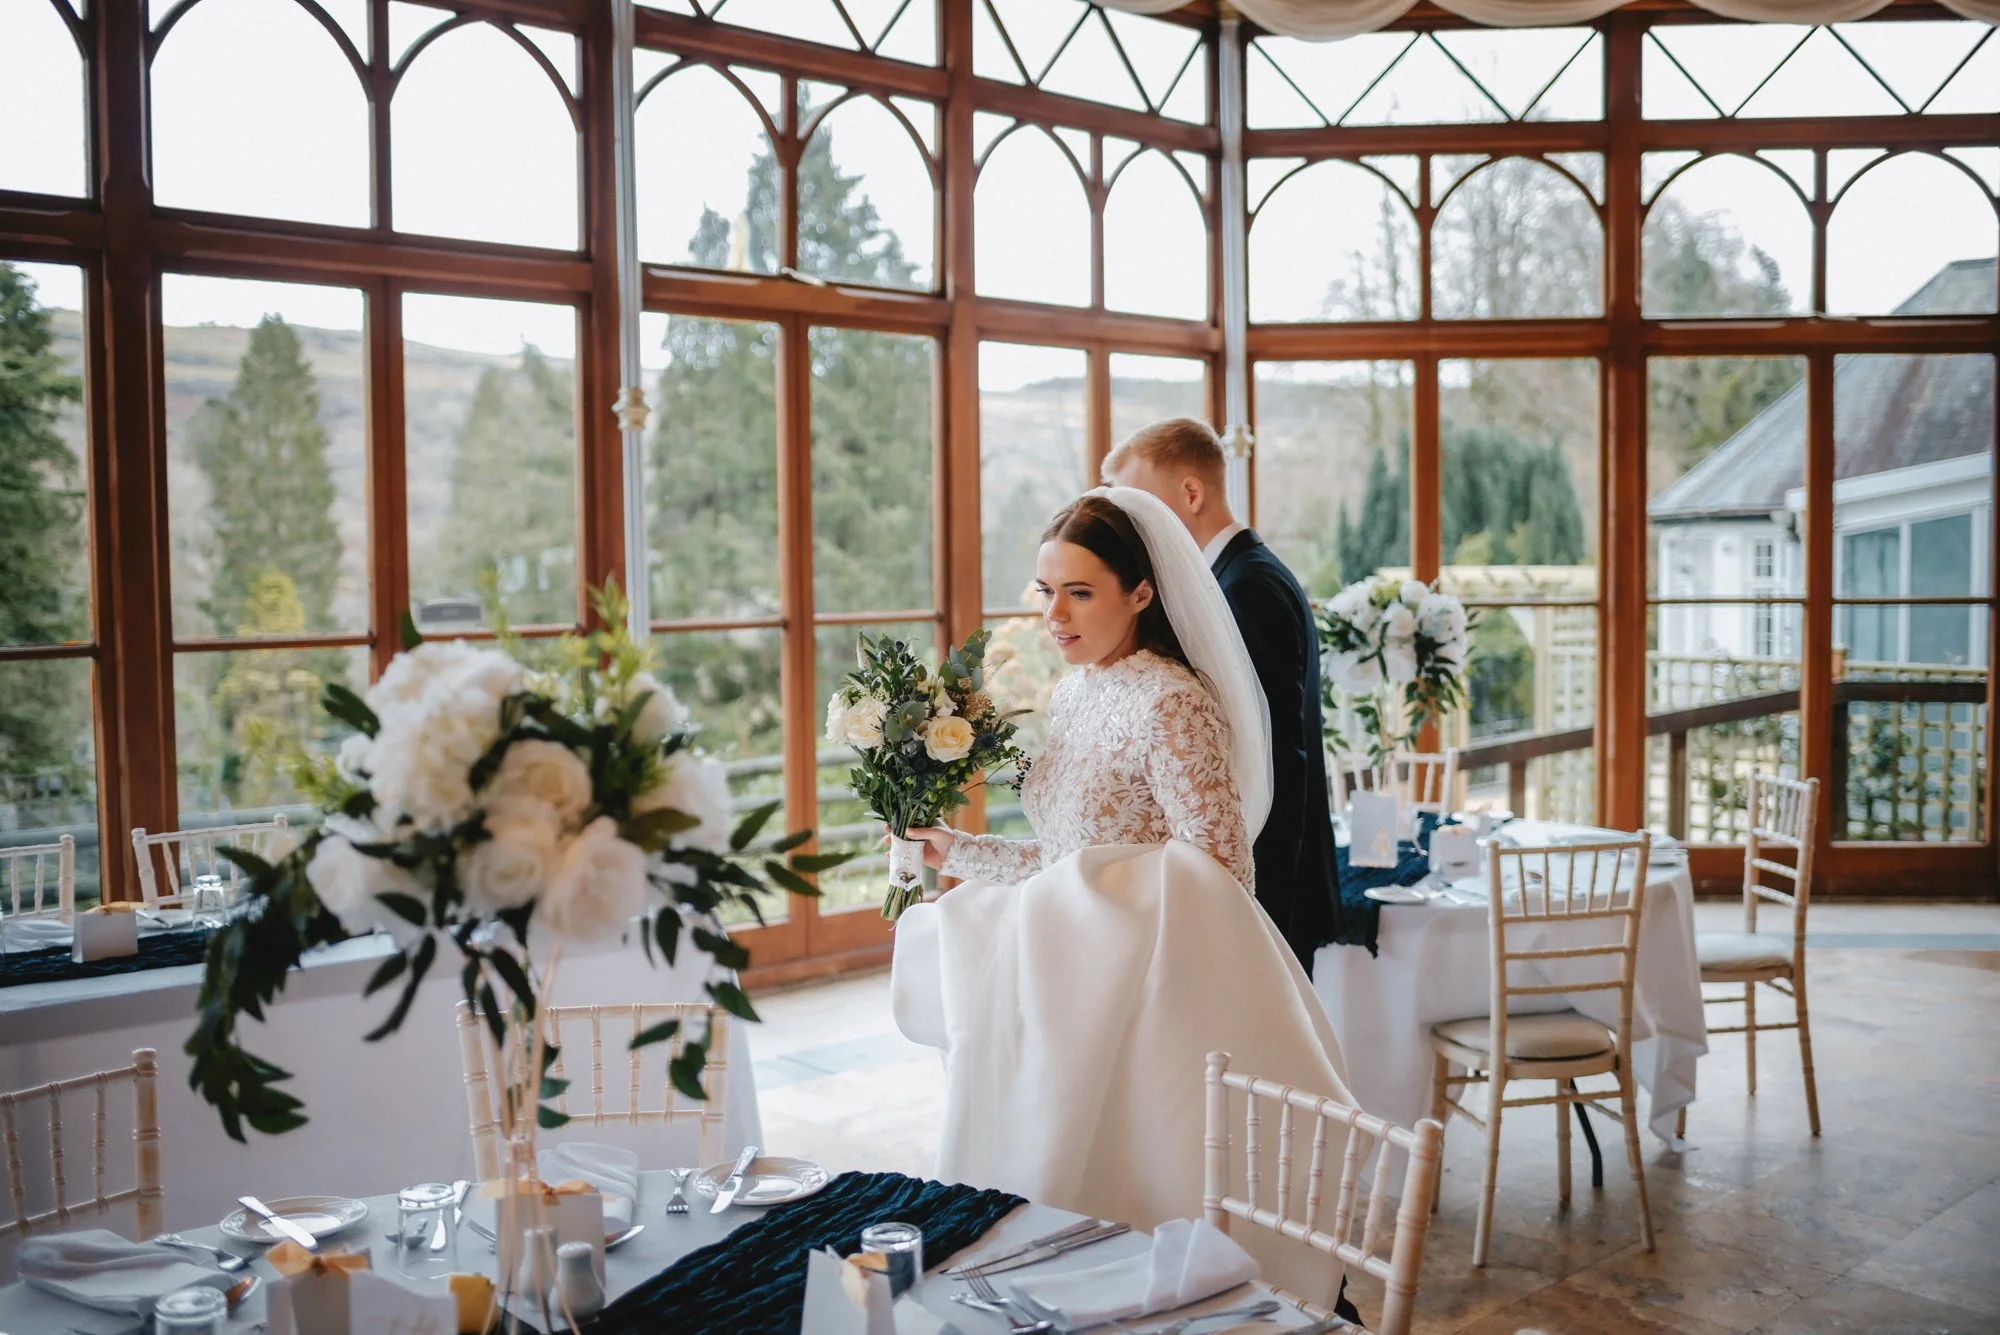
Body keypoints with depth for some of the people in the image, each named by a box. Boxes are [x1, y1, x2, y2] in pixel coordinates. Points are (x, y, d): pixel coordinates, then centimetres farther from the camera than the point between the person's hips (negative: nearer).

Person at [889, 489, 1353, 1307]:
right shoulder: (1071, 695, 9)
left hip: (1147, 1007, -8)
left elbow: (1218, 876, -17)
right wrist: (957, 851, 11)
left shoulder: (1172, 703, -16)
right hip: (1074, 998, 8)